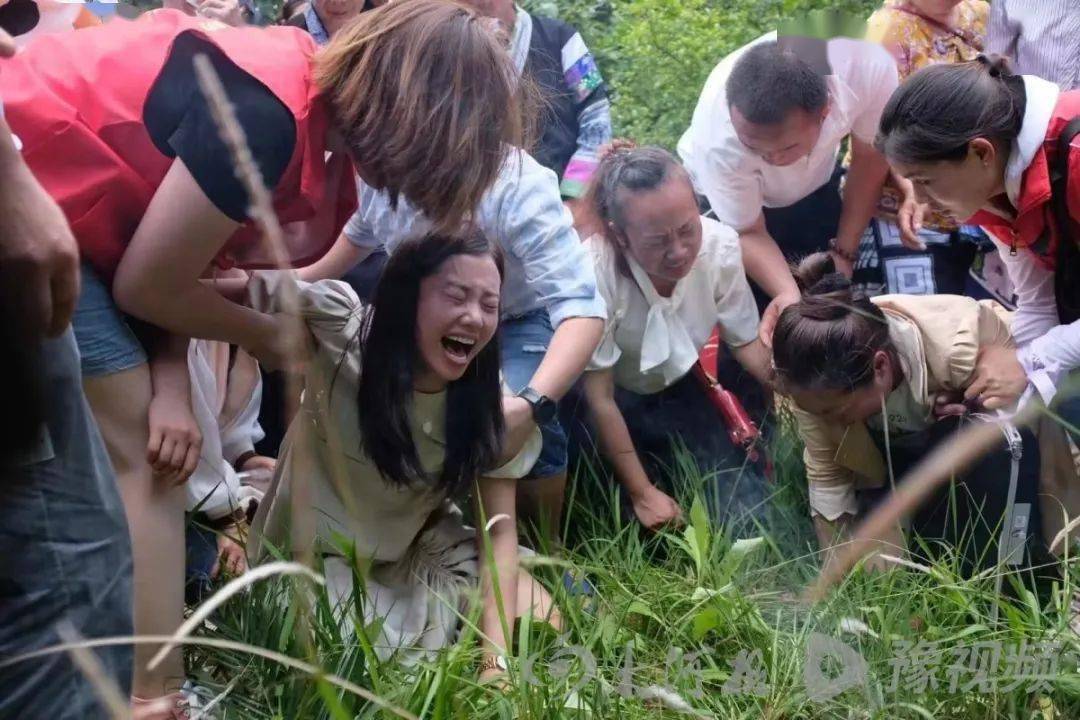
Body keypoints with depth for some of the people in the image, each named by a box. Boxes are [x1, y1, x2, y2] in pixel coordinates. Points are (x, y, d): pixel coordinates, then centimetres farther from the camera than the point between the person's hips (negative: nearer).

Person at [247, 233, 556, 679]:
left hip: (419, 553, 4)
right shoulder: (343, 341, -24)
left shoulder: (489, 404, -13)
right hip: (318, 557, -3)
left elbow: (499, 525, -12)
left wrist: (496, 656, -24)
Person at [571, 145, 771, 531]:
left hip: (678, 389, 3)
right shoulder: (594, 275, -37)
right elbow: (600, 400, -24)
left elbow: (746, 342, -7)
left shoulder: (720, 245, -26)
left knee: (748, 517, -5)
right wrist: (642, 493, -18)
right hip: (617, 400, -3)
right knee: (656, 525, -14)